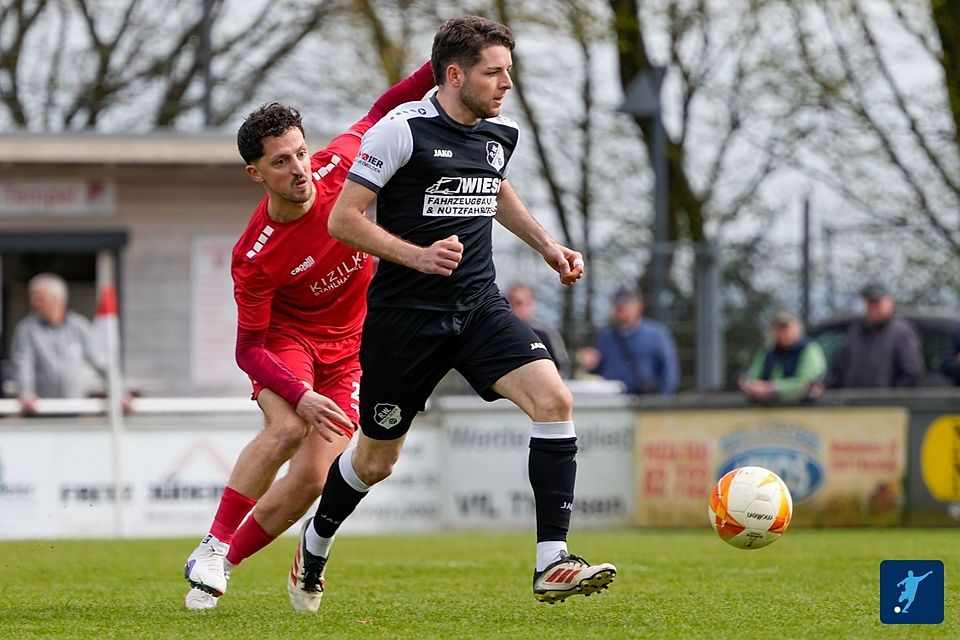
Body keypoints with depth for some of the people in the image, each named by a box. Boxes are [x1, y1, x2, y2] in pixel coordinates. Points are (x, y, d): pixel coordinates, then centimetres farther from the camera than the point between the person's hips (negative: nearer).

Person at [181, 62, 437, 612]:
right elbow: (249, 349, -20)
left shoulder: (337, 168, -17)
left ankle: (225, 564, 6)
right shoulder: (254, 256, -26)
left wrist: (439, 68, -9)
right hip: (285, 341, -3)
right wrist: (300, 396, -35)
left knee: (311, 479, -12)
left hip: (348, 350, 3)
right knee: (287, 427, -33)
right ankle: (212, 550, -20)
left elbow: (381, 114, 3)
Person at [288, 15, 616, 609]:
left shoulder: (501, 133, 6)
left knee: (555, 400, -19)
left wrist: (547, 245, 18)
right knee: (376, 460, 9)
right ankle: (316, 543, 41)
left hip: (479, 308, 5)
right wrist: (416, 255, -24)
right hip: (405, 315, -5)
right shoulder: (404, 129, -14)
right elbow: (343, 219, -14)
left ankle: (552, 564, -19)